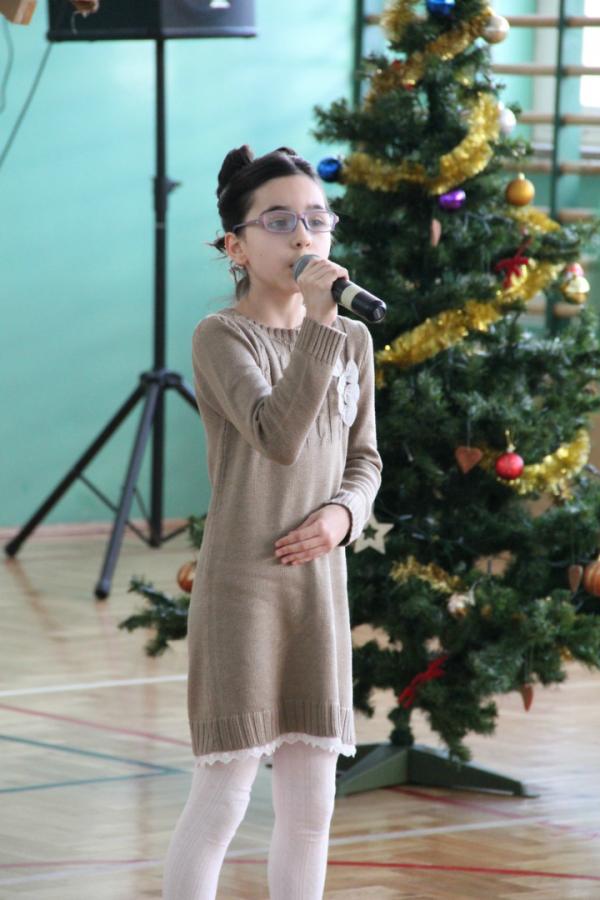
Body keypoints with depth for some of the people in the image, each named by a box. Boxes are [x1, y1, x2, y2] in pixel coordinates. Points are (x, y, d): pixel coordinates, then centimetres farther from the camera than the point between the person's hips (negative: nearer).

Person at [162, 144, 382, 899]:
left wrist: (345, 512, -5)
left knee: (310, 805, 9)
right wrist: (317, 321, -30)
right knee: (223, 796, -5)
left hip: (318, 584, 6)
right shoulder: (221, 336, -10)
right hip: (239, 583, -6)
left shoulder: (353, 340, 8)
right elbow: (278, 435, -24)